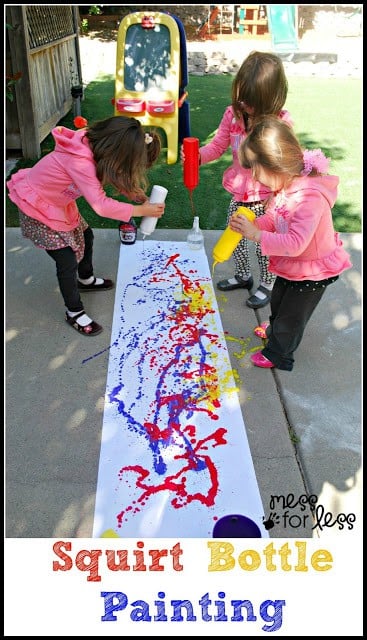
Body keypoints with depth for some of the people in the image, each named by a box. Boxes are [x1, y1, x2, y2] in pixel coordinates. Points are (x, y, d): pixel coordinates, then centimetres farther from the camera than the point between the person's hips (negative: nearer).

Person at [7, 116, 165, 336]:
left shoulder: (92, 144, -12)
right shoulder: (79, 162, -38)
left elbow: (115, 177, 1)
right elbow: (101, 205, -41)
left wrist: (136, 194, -16)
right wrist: (141, 210, -31)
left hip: (57, 201, 9)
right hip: (37, 207, -9)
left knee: (86, 237, 20)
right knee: (68, 260, -7)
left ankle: (85, 280, 47)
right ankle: (75, 313, 13)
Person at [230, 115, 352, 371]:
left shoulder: (310, 197, -38)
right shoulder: (285, 185, -11)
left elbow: (295, 243, -42)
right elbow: (271, 219, -2)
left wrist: (257, 235, -37)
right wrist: (249, 226, -21)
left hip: (312, 272, -8)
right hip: (291, 265, 8)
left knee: (290, 316, 14)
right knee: (278, 300, 32)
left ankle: (278, 354, 38)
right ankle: (274, 329, 61)